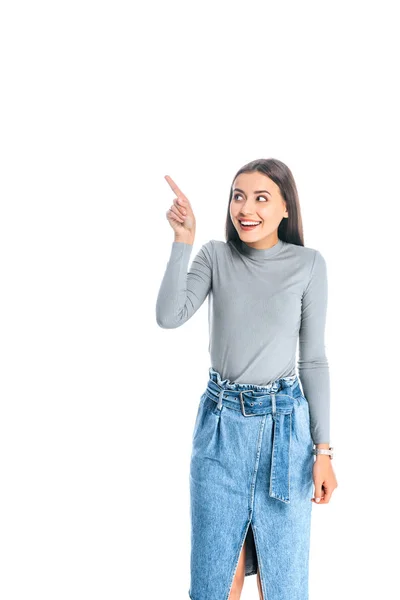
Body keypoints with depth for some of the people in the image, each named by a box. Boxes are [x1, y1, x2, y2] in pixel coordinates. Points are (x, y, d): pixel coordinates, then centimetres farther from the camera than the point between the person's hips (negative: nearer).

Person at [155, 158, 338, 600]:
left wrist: (323, 449, -2)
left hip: (284, 422, -1)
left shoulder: (308, 264, -4)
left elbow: (314, 359, -1)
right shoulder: (215, 256, 0)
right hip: (221, 420, 1)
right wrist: (182, 241, -19)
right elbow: (169, 317, -14)